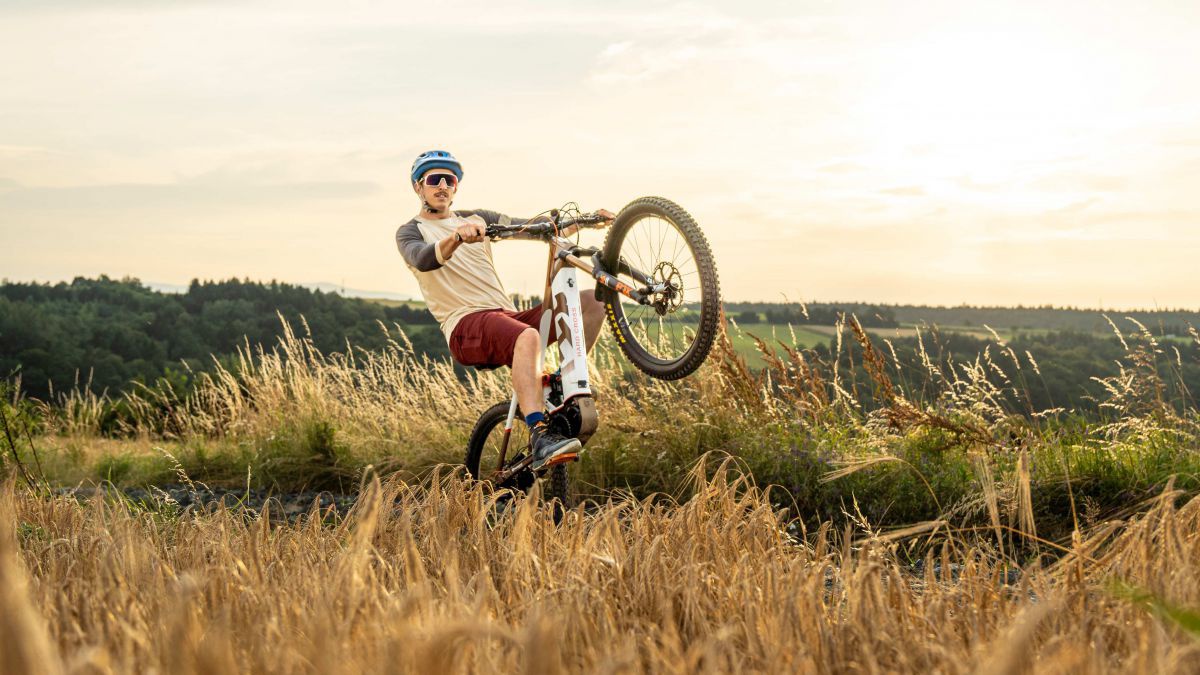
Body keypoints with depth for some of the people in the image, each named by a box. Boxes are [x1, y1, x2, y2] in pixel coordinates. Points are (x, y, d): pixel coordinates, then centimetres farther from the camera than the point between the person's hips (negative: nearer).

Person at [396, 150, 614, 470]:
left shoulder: (476, 218, 25)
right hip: (467, 327, -6)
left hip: (507, 316, 6)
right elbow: (423, 260, -17)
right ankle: (540, 439, -49)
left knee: (592, 301, -10)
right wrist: (456, 237, -38)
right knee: (528, 337, -39)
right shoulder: (410, 232, 10)